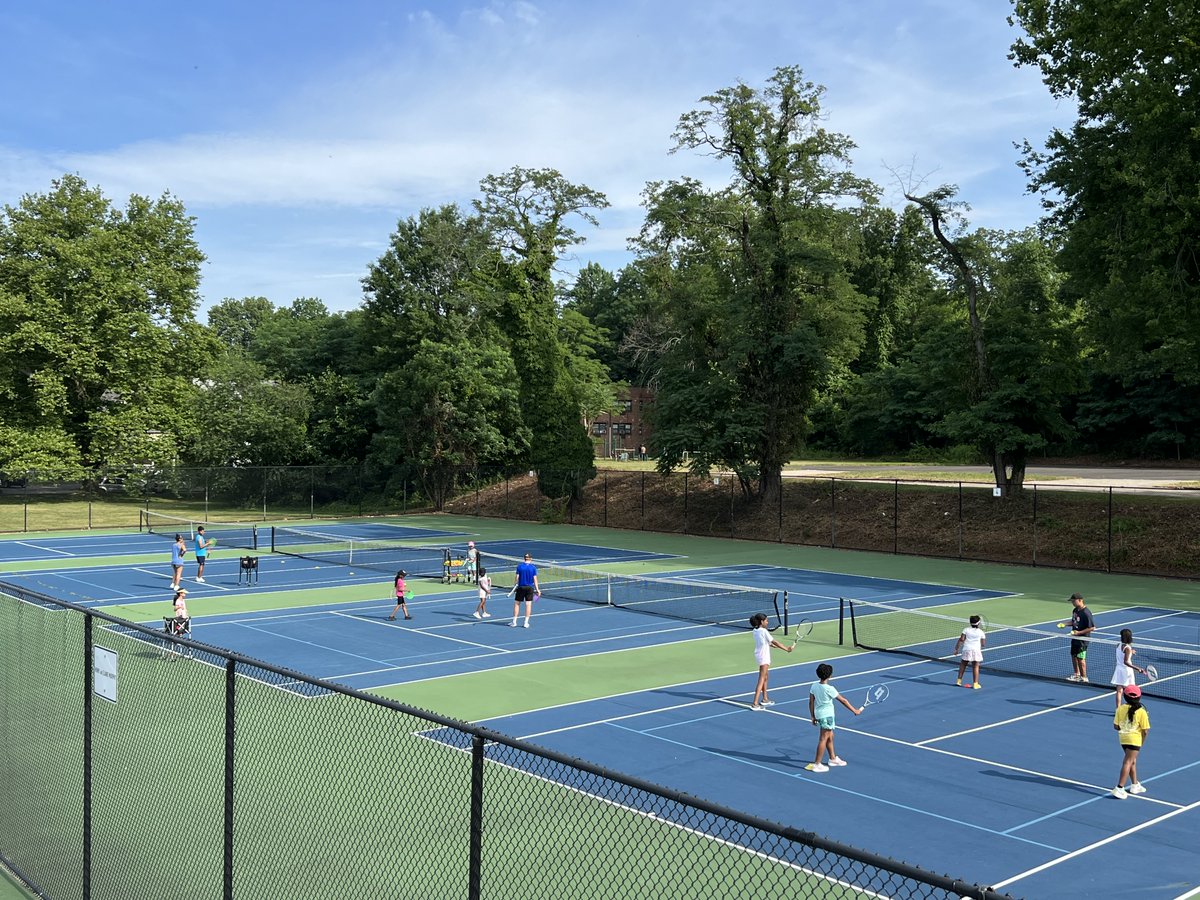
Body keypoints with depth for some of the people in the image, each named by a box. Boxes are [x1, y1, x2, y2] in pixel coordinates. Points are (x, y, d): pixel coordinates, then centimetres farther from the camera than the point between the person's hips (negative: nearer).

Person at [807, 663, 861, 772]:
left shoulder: (814, 686, -3)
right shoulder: (829, 689, -21)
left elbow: (811, 702, 3)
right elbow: (843, 701, -13)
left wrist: (812, 716, 13)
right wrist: (854, 710, -3)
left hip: (819, 714, 7)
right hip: (827, 715, -7)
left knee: (830, 737, 22)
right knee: (823, 739, 0)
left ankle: (833, 758, 36)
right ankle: (816, 764, 3)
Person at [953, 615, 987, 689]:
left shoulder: (966, 630, 3)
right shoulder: (981, 632, 3)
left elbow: (961, 639, -4)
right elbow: (983, 644, 3)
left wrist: (956, 649, 1)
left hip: (967, 650, 1)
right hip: (976, 650, -1)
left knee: (962, 665, 17)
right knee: (976, 667, 4)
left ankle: (959, 680, 21)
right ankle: (975, 683, 1)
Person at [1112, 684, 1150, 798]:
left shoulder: (1120, 709, -6)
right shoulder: (1141, 712, -14)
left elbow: (1116, 726, -3)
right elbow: (1145, 730, -11)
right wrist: (1142, 742, 4)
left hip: (1123, 738, 5)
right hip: (1135, 739, -5)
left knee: (1132, 761, 22)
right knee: (1128, 762, -3)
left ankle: (1135, 785, 36)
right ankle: (1119, 788, -8)